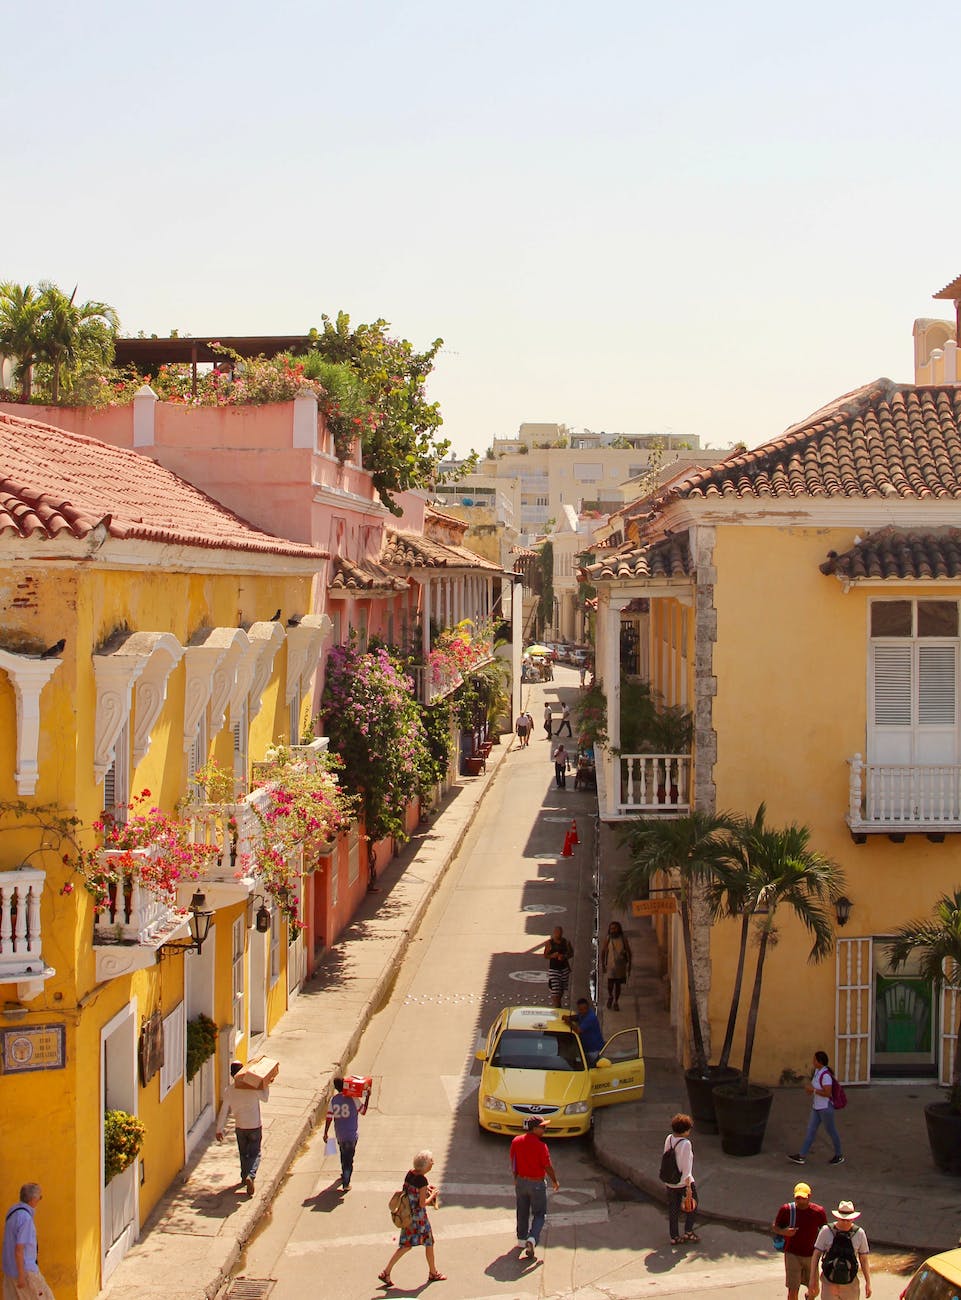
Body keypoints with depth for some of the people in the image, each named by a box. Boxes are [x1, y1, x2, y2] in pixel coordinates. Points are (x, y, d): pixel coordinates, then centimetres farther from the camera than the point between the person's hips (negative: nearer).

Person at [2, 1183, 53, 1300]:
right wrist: (21, 1276, -21)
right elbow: (18, 1249, -26)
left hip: (11, 1267, 9)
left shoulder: (14, 1211, 3)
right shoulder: (25, 1218, -27)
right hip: (24, 1270, -9)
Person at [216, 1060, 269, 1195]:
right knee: (255, 1154, 6)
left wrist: (219, 1130, 5)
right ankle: (250, 1175, -17)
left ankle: (244, 1177, 36)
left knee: (243, 1153, 23)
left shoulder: (228, 1091, -10)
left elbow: (223, 1112, -4)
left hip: (240, 1127, 3)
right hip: (255, 1127, -2)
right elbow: (265, 1098, 0)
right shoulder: (253, 1087, -18)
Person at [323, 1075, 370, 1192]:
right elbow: (363, 1111, -5)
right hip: (352, 1134, -3)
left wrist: (325, 1133, 3)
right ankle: (345, 1183, 2)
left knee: (344, 1154, 27)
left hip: (339, 1134, 3)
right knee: (349, 1157, 4)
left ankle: (344, 1174, 46)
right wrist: (367, 1097, 0)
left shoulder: (333, 1100, -7)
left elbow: (329, 1117, -5)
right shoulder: (353, 1099, -16)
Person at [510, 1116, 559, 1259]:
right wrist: (554, 1181, 3)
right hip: (537, 1183, -5)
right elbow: (547, 1166, -14)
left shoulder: (516, 1141, -5)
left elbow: (513, 1162, 6)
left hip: (521, 1181, 5)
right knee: (539, 1214, 6)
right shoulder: (540, 1145, -21)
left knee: (522, 1212, 21)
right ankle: (532, 1239, -12)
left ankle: (521, 1239, 33)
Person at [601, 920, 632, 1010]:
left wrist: (629, 965, 1)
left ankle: (616, 1002, 20)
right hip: (610, 965, -1)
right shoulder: (607, 940, -2)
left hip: (620, 966, 1)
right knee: (610, 983, -12)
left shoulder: (623, 940, -1)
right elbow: (602, 952, 4)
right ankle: (610, 996, 19)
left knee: (618, 984, 5)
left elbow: (629, 953, 4)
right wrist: (603, 965, 1)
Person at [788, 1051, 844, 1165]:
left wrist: (812, 1089, -23)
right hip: (817, 1107, 9)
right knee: (811, 1130, 9)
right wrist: (809, 1088, -2)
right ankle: (801, 1156, 11)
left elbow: (827, 1093, -29)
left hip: (825, 1108, -9)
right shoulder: (817, 1071, 5)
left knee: (831, 1131, 8)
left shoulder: (826, 1075, -25)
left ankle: (839, 1156, 25)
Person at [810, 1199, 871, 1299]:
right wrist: (812, 1279, -2)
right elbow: (816, 1255, 0)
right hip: (829, 1282, -1)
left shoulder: (859, 1233, 0)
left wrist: (868, 1282, 4)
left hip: (850, 1283, 1)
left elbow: (864, 1259, 6)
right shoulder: (826, 1230, -4)